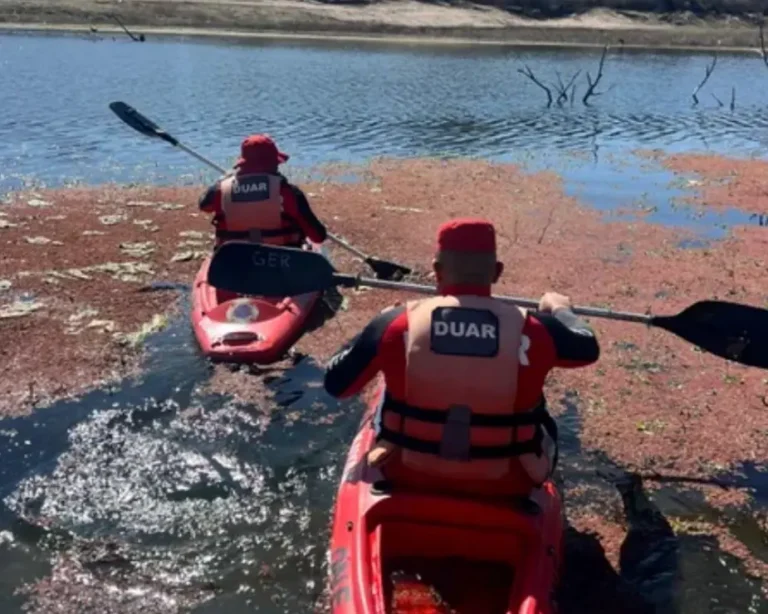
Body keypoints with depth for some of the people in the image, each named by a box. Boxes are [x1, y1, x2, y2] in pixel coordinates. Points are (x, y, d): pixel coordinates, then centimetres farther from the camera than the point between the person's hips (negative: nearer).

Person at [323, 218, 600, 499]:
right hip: (503, 486, 0)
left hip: (408, 476, 1)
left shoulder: (396, 324, -16)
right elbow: (587, 347, 5)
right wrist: (560, 310, 26)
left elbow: (335, 384, -3)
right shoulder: (531, 332, -16)